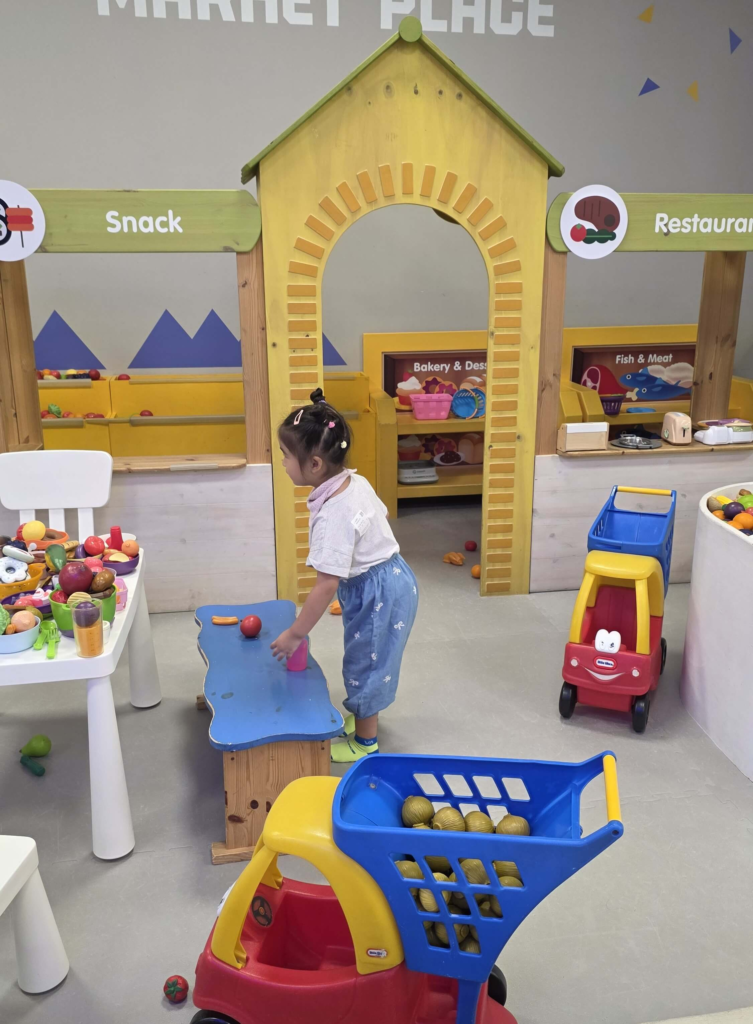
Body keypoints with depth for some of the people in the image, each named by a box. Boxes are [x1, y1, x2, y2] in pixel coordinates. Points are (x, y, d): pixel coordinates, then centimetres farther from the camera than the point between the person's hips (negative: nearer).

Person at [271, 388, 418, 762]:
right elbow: (382, 515, 11)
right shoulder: (355, 480, -6)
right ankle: (360, 716, 47)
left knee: (365, 662, 10)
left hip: (377, 592, -9)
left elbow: (327, 584, -30)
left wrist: (294, 634, -22)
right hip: (386, 579, 9)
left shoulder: (333, 515, -32)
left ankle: (365, 743, 29)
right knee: (364, 658, 26)